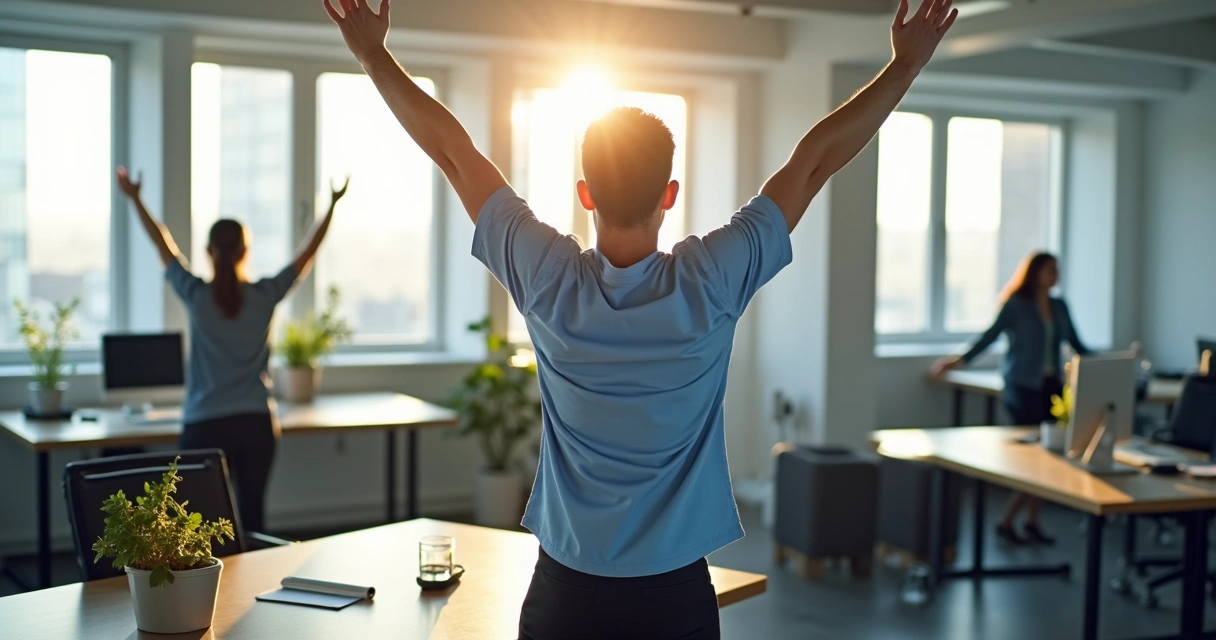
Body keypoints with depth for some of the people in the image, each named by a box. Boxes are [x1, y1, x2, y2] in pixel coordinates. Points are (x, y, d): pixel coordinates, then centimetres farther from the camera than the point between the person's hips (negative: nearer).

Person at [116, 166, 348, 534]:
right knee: (252, 513, 6)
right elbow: (307, 254, 7)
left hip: (205, 427, -1)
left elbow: (163, 245, 8)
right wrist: (333, 205, 16)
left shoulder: (196, 296, -4)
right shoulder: (265, 296, -3)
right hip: (257, 424, 1)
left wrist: (135, 199, 19)